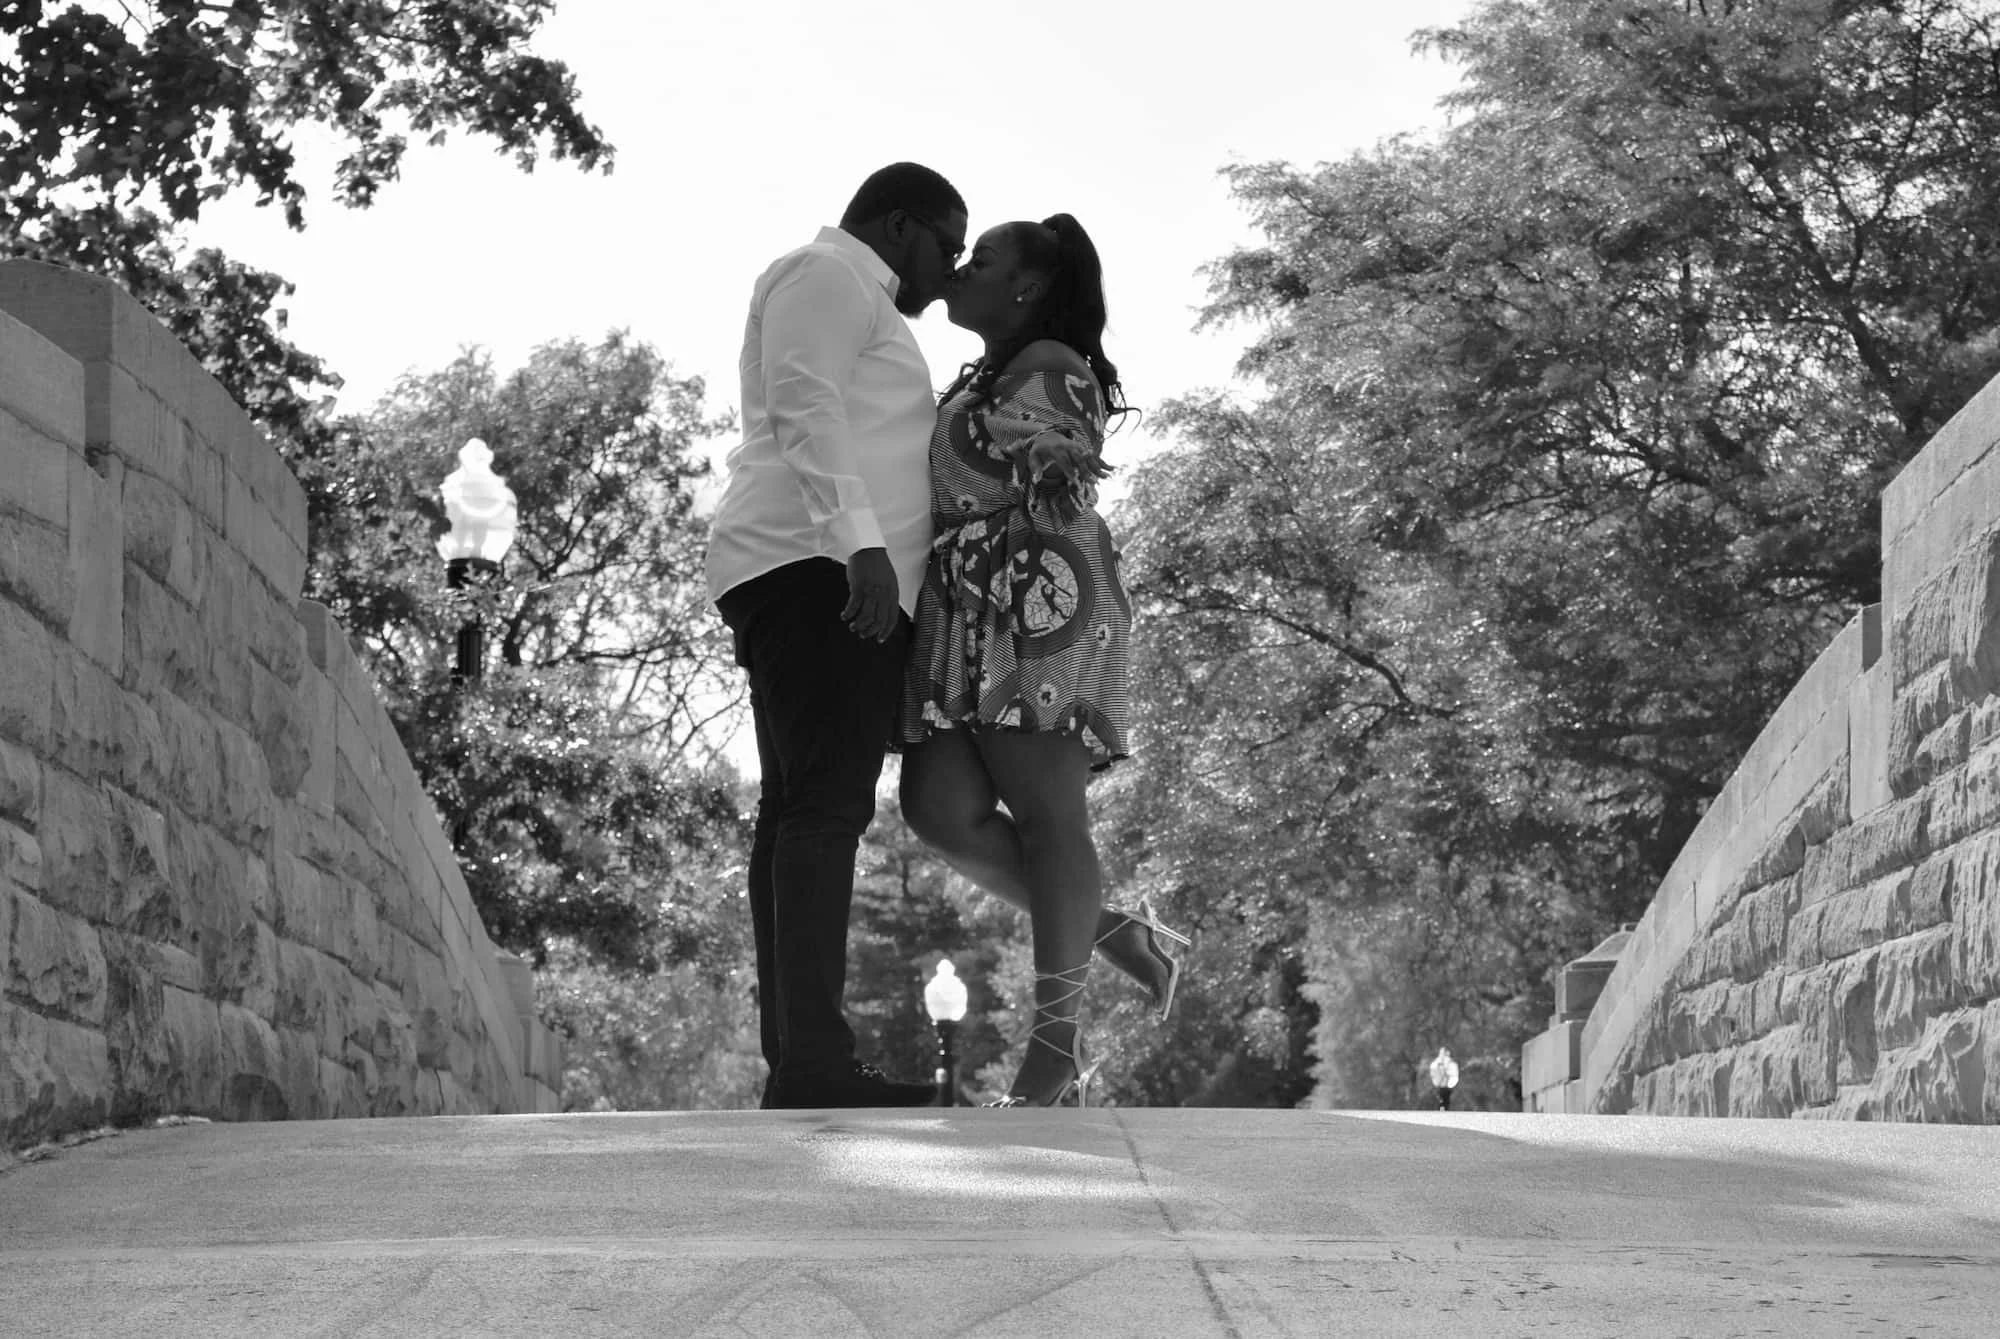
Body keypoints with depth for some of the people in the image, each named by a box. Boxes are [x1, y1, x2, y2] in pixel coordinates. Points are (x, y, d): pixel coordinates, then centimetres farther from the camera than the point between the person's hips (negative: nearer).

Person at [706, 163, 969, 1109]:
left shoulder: (845, 295, 34)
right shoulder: (827, 274, 2)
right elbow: (804, 409, -13)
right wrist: (859, 539, -24)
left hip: (827, 575, 11)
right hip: (821, 566, -11)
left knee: (799, 809, 2)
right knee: (827, 801, -19)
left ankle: (794, 1063, -4)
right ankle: (816, 1059, -29)